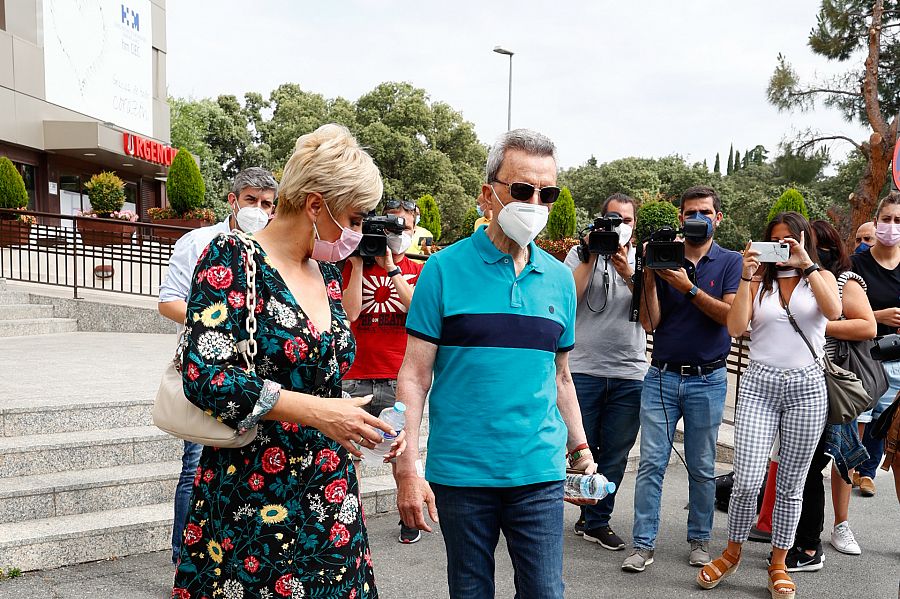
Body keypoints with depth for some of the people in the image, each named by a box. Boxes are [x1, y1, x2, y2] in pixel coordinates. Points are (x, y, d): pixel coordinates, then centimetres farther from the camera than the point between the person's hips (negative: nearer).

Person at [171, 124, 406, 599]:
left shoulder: (326, 272, 10)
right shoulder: (233, 259, -11)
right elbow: (204, 374, -20)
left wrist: (364, 424, 2)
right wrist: (315, 412, -23)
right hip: (250, 503, -6)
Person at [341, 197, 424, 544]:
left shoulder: (417, 271, 11)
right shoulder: (355, 266, 9)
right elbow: (349, 313, -5)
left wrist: (390, 266, -12)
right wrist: (358, 263, -6)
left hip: (398, 378, 0)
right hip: (356, 376, 0)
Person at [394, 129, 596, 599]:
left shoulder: (560, 279, 6)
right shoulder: (444, 269, -6)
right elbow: (415, 375, -7)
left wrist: (580, 450, 11)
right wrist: (407, 470, -12)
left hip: (539, 472, 3)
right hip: (460, 471, -2)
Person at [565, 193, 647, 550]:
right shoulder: (579, 254, 4)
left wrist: (628, 273, -16)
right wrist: (591, 258, -13)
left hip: (630, 376, 2)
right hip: (583, 369, -2)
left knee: (615, 455, 9)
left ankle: (596, 521, 23)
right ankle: (590, 514, 26)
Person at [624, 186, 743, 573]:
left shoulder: (731, 262, 3)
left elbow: (732, 315, -12)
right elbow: (650, 322, -2)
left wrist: (687, 287, -20)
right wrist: (649, 276, -13)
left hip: (707, 380, 0)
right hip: (662, 377, 1)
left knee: (702, 468, 10)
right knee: (651, 463, -1)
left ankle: (699, 539, 25)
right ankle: (643, 544, 7)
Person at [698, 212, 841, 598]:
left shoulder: (821, 277, 10)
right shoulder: (758, 283, 9)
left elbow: (834, 311, -13)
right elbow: (736, 328, -6)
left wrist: (806, 265, -13)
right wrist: (746, 276, -9)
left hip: (806, 387, 1)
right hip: (759, 384, 0)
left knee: (791, 484, 7)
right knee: (747, 481, -8)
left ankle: (779, 564, 23)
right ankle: (732, 553, 15)